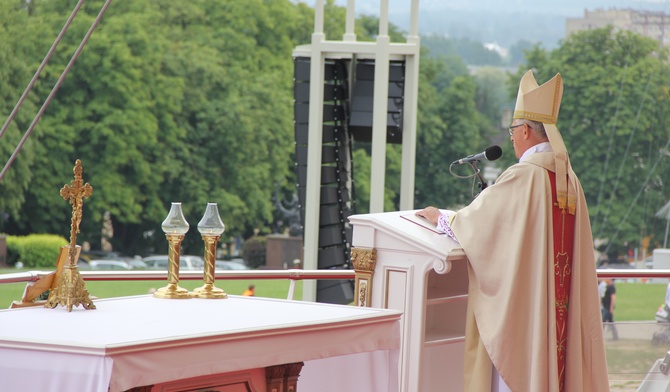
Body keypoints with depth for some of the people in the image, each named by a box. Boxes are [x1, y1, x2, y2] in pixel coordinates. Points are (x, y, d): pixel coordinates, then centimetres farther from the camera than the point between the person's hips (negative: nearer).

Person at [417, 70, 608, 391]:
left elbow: (477, 221, -10)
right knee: (550, 361, 11)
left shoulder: (522, 176, -16)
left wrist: (441, 218, 8)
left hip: (521, 300, -7)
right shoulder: (569, 179, 8)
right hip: (559, 303, 7)